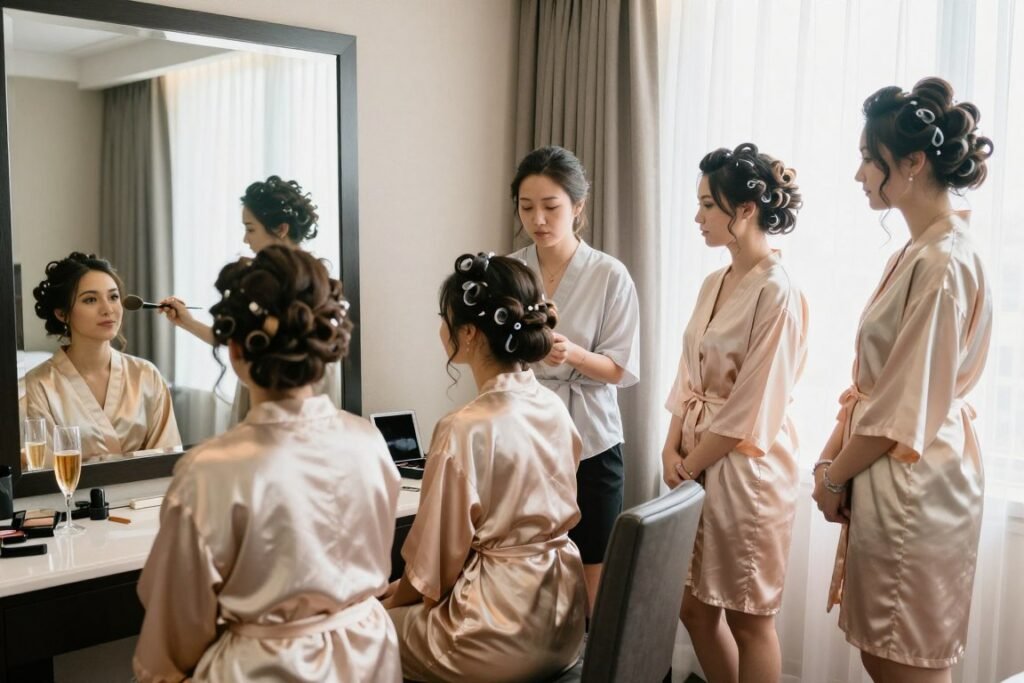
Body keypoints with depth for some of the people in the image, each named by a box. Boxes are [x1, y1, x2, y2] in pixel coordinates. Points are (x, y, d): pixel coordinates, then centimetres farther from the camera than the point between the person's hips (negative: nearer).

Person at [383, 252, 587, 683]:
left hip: (502, 636, -7)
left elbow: (437, 553, -12)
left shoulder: (465, 430, -22)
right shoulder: (555, 409, 1)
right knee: (405, 600, 24)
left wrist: (394, 601, 9)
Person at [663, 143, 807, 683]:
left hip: (746, 466, -8)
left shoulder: (777, 292, -16)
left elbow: (752, 405, -18)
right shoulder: (714, 284, 9)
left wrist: (692, 464, -10)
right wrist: (672, 449, 0)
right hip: (696, 462, 8)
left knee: (748, 616, 6)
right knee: (693, 604, 16)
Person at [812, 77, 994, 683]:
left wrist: (835, 476, -7)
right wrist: (831, 456, 5)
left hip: (912, 482, -9)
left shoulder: (944, 262, -19)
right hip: (885, 478, 9)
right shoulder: (917, 253, 11)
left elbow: (906, 409, -18)